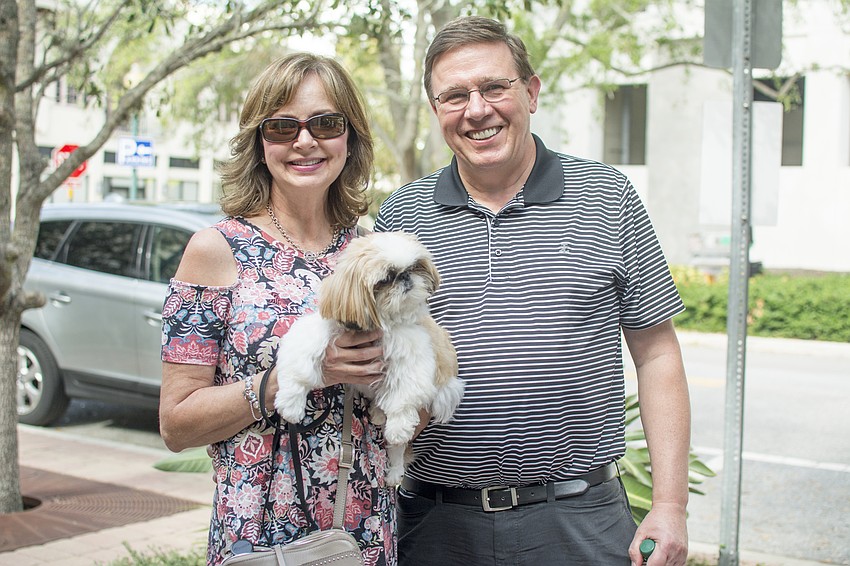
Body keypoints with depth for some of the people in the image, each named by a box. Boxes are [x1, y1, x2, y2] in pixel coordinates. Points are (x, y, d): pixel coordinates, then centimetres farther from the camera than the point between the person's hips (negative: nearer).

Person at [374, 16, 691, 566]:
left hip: (579, 519, -1)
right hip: (436, 520, 1)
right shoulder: (400, 216, 3)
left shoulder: (608, 198, 1)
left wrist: (670, 505, -3)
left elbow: (657, 354, 2)